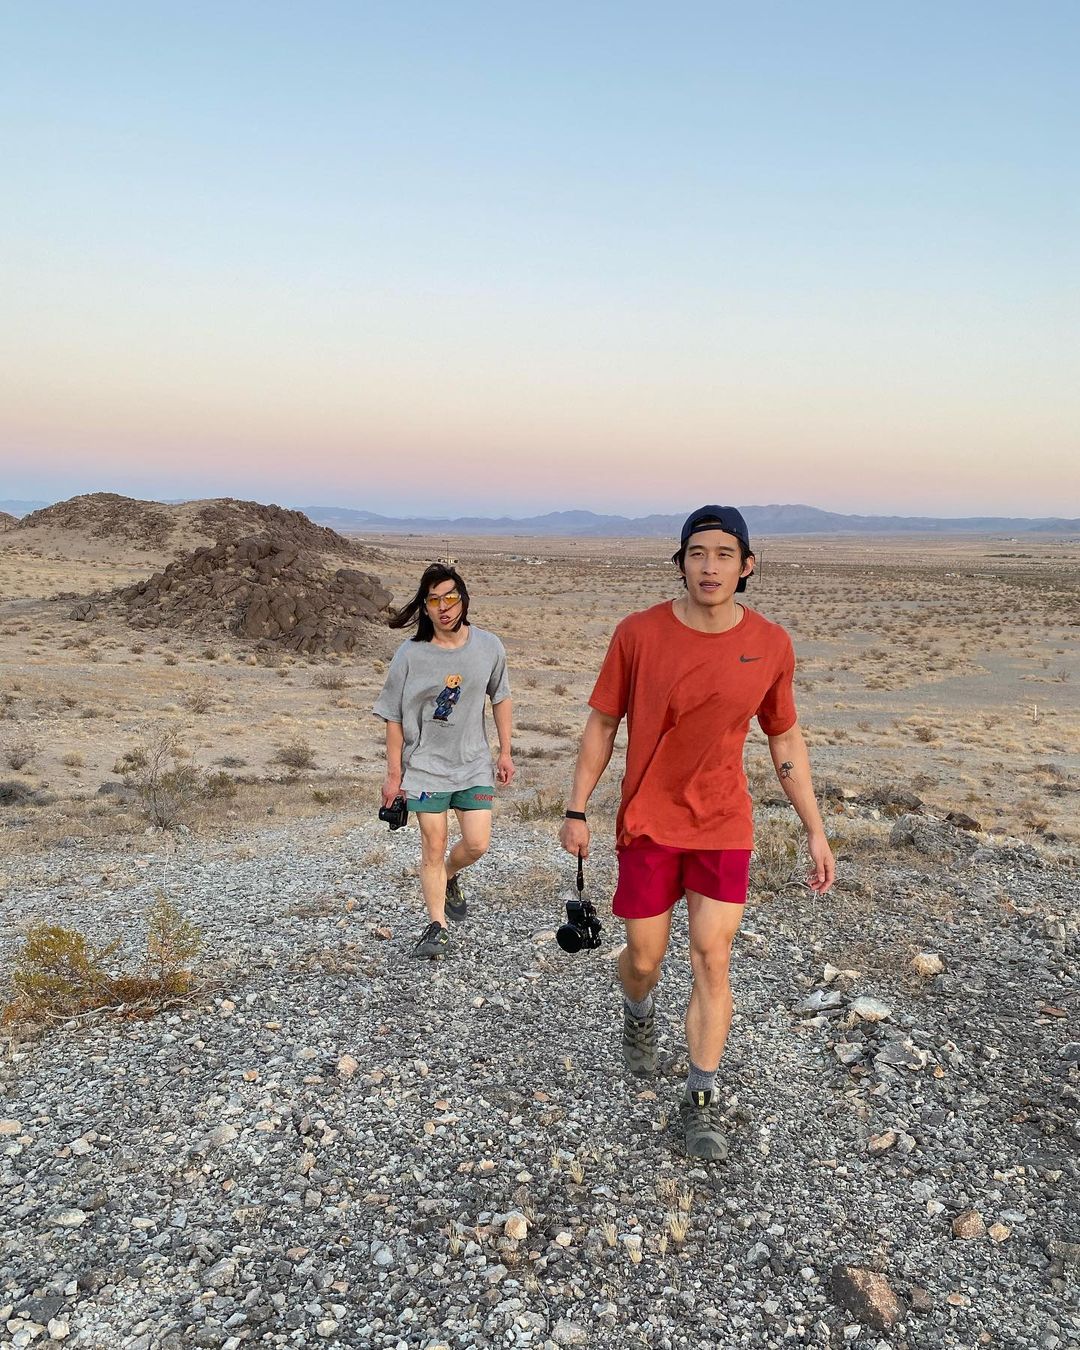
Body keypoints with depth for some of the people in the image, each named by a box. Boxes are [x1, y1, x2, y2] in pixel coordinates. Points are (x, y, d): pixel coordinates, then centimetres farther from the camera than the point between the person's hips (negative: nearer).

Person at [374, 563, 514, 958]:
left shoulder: (488, 647, -4)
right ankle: (437, 927, 18)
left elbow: (500, 699, 10)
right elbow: (394, 718, -5)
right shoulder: (410, 655, -11)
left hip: (473, 764, 2)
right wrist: (394, 774, -5)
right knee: (433, 849, 2)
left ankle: (449, 877, 35)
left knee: (477, 844, 1)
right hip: (426, 766, -2)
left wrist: (505, 752, 9)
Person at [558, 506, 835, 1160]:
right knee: (644, 957, 10)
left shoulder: (771, 644, -6)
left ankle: (703, 1101, 19)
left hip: (724, 826, 1)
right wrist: (577, 810, 0)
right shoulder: (639, 633, -11)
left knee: (712, 960, 1)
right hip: (648, 823, 0)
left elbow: (786, 739, 6)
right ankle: (640, 1013, 47)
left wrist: (816, 831, 5)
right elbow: (603, 722, -1)